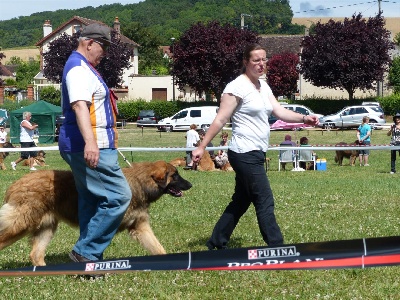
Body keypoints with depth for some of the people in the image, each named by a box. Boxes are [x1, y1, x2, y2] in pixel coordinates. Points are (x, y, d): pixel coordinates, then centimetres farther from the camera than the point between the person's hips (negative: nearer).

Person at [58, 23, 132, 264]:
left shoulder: (83, 67, 21)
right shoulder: (79, 68, -13)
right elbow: (79, 106, -28)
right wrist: (89, 142, -40)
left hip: (91, 147, 11)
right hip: (91, 148, -11)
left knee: (91, 202, 12)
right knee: (119, 196, -12)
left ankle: (89, 258, 13)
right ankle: (86, 252, -10)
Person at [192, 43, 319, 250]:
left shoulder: (263, 86, 14)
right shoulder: (237, 87, -11)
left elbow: (279, 111, 6)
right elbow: (220, 120, -12)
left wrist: (304, 119, -11)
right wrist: (202, 147, -14)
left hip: (255, 155, 9)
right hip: (245, 154, -9)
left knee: (241, 202, 15)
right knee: (265, 203, -9)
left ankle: (216, 243, 24)